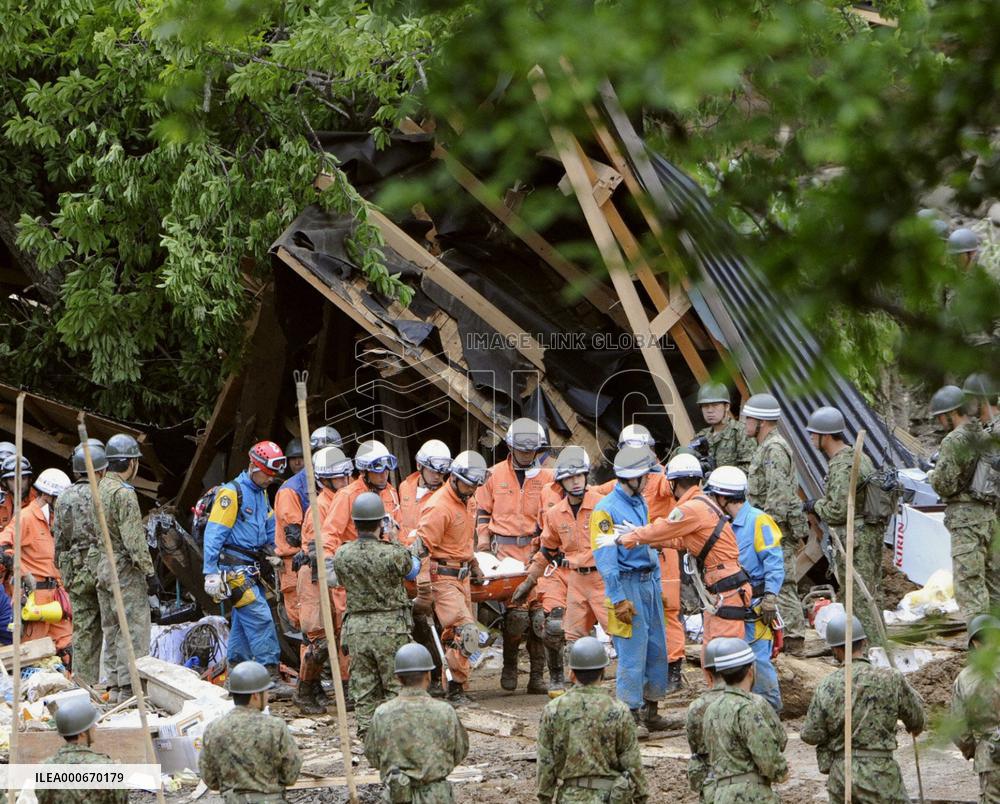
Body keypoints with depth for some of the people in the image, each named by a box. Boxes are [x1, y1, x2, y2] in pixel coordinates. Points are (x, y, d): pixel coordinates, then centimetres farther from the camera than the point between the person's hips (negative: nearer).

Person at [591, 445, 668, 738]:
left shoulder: (640, 502, 12)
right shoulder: (606, 510, -13)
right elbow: (605, 559, -15)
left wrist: (656, 579, 14)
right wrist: (619, 599, -18)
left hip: (650, 582, 8)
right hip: (627, 584, -8)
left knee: (657, 648, 11)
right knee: (632, 653, -7)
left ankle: (650, 709, 22)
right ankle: (630, 716, -1)